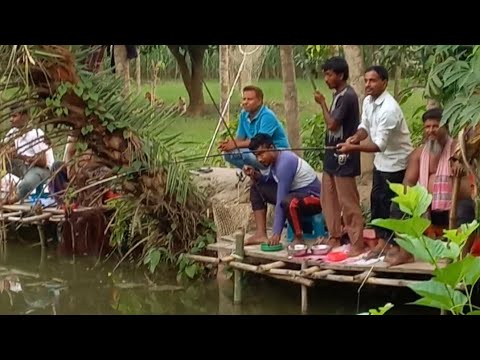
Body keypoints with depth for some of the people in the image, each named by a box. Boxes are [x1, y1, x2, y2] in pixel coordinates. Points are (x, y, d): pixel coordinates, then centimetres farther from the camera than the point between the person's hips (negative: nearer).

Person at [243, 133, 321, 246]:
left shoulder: (285, 162, -26)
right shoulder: (275, 159, 0)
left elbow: (280, 201, -28)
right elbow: (270, 181, 19)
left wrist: (276, 233, -29)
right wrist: (256, 175, -4)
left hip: (313, 197, -10)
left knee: (287, 202, -41)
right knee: (256, 188, 7)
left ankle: (299, 238, -16)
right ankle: (261, 234, -1)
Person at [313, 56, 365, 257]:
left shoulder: (347, 96, -17)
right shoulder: (339, 95, 13)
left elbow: (332, 124, -21)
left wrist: (322, 103, -9)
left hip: (343, 156, -10)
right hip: (333, 154, 10)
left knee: (348, 202, -7)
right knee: (329, 198, 16)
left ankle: (357, 244, -3)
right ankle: (334, 238, 26)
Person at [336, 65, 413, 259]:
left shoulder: (389, 109, -29)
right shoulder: (368, 101, -1)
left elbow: (379, 145, -29)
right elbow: (365, 126, 11)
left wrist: (353, 148, -34)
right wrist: (355, 138, -10)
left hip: (396, 161, -9)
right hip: (381, 160, 9)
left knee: (391, 204, -3)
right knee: (376, 200, 13)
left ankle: (397, 247, 8)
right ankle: (382, 240, 25)